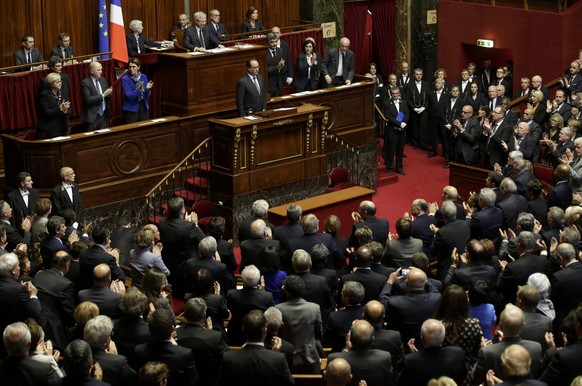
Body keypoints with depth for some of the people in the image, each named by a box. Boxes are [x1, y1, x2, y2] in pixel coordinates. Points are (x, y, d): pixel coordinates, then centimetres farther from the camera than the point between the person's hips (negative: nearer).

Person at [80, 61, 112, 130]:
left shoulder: (103, 80, 9)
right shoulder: (85, 83, -11)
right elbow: (88, 99, -21)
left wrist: (108, 94, -8)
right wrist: (103, 95, -22)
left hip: (103, 115, 6)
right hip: (92, 116, -6)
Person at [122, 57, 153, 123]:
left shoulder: (143, 77, 4)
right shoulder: (125, 79, -9)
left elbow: (147, 95, 3)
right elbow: (129, 96, -17)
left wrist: (147, 89, -18)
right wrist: (138, 89, -32)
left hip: (144, 107, 4)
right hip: (131, 109, -4)